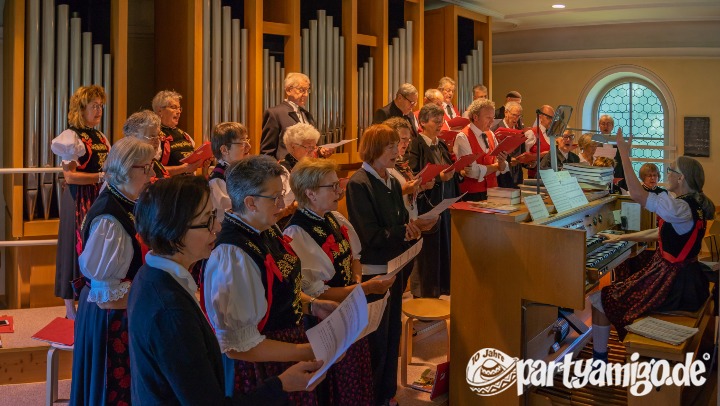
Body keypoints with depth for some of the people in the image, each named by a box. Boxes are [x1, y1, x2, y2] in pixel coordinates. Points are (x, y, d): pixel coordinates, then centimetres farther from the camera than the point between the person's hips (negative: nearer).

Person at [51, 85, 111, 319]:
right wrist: (102, 177, -23)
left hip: (100, 199, 7)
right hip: (79, 201, -7)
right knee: (78, 247, -1)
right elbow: (69, 176, -18)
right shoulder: (71, 136, -9)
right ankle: (71, 307, 8)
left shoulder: (100, 137, 14)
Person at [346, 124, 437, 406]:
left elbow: (400, 223, 12)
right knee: (376, 338, 4)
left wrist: (417, 225, -8)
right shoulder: (359, 184, -15)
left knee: (393, 332, 17)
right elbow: (371, 235, -22)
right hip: (373, 270, -8)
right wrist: (407, 231, -18)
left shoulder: (392, 182, 9)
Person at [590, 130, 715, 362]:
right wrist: (621, 238, 18)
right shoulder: (693, 206, 8)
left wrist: (625, 155, -28)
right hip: (684, 279, 10)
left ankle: (599, 361, 5)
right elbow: (658, 233, 17)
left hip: (673, 285, -10)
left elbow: (638, 195, -34)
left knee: (600, 299, -4)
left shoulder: (681, 208, -25)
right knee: (620, 289, 29)